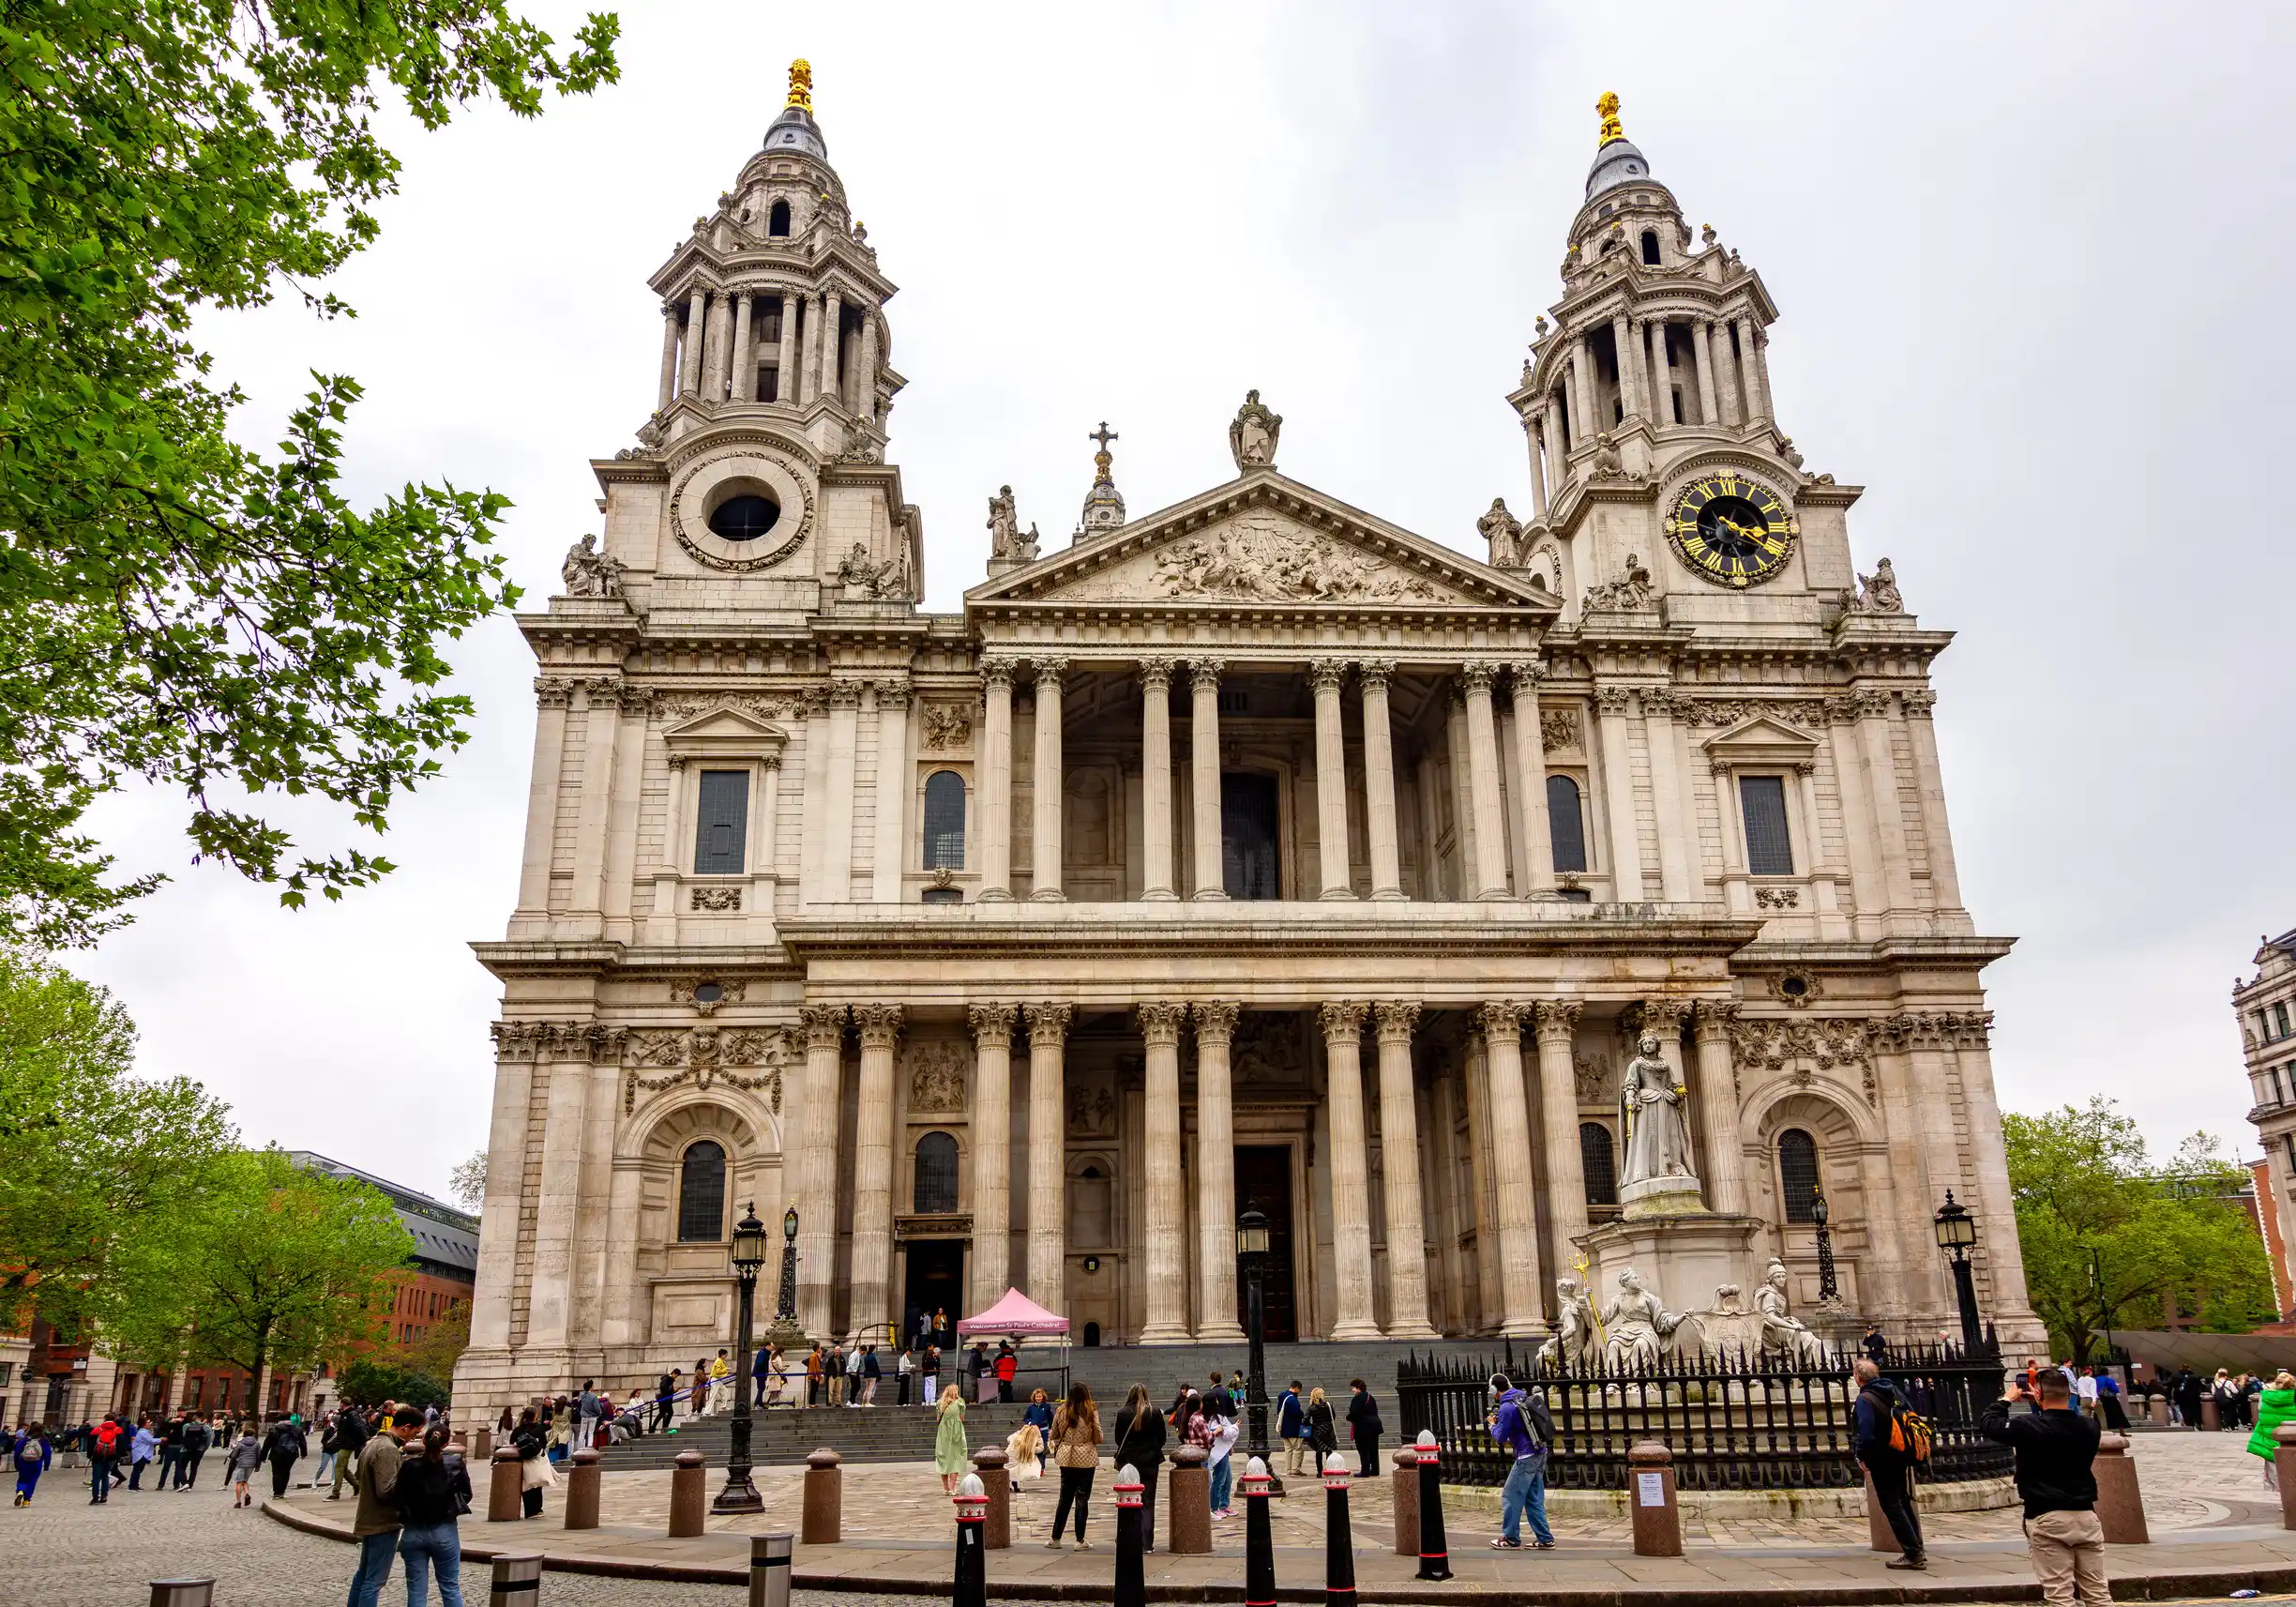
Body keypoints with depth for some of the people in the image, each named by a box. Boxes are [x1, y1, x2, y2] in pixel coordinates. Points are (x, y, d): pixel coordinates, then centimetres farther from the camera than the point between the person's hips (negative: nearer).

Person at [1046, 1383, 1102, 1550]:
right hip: (1085, 1459, -3)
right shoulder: (1091, 1413, -11)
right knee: (1082, 1499, 6)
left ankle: (1055, 1538, 17)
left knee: (1065, 1498, 14)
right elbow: (1098, 1437, -5)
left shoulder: (1061, 1412, -3)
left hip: (1066, 1459, 3)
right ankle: (1080, 1540, 10)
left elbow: (1054, 1436, 7)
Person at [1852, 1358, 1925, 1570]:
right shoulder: (1894, 1391, 5)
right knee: (1903, 1502, 20)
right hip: (1902, 1456, 8)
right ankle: (1917, 1549, 24)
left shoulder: (1865, 1399, -18)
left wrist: (1862, 1457, -8)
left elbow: (1865, 1434, -24)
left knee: (1891, 1506, 1)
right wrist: (1909, 1449, 18)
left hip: (1882, 1460, -8)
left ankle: (1913, 1554, -1)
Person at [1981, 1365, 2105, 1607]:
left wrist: (2007, 1399, 14)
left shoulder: (2028, 1427, -13)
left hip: (2048, 1519, -5)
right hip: (2085, 1515, 5)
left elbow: (1987, 1424, 1)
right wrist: (2045, 1406, 22)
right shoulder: (2090, 1428, 2)